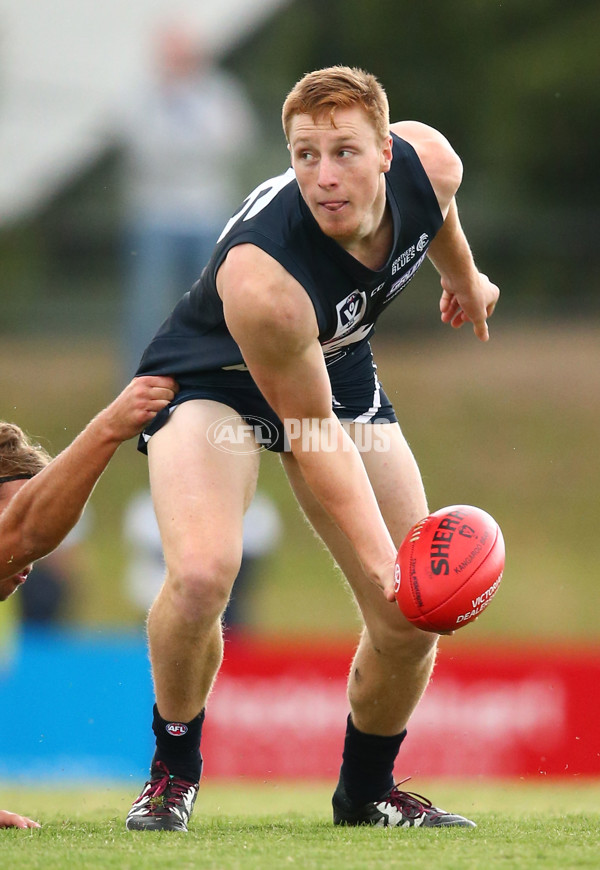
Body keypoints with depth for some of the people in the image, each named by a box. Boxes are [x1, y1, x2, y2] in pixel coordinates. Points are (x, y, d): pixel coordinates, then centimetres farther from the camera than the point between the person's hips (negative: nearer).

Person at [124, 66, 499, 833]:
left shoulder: (429, 161, -25)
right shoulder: (260, 276, -42)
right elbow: (312, 433, -29)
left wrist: (463, 276, 24)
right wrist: (379, 557, -32)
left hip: (338, 365, 6)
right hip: (212, 380, -6)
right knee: (200, 573, -32)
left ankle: (366, 791, 27)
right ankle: (173, 769, -4)